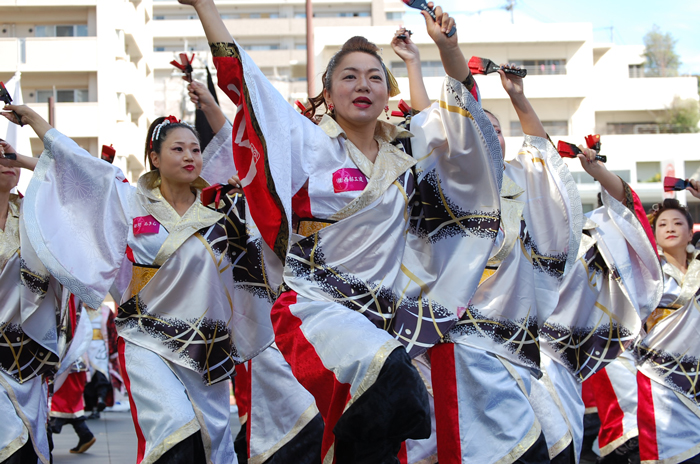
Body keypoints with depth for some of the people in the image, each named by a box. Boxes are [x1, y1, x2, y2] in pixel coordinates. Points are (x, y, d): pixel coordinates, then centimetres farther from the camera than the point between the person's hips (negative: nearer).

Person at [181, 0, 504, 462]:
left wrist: (448, 47, 3)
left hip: (384, 315, 5)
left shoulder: (405, 150, 11)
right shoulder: (310, 144, 1)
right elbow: (240, 76, -1)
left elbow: (461, 105, 19)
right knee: (392, 378, -32)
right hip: (318, 306, -5)